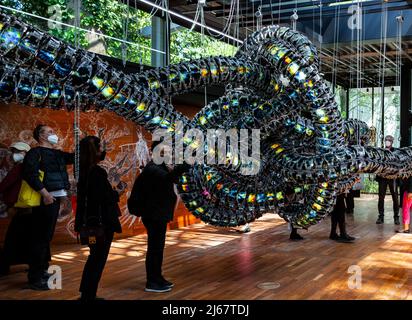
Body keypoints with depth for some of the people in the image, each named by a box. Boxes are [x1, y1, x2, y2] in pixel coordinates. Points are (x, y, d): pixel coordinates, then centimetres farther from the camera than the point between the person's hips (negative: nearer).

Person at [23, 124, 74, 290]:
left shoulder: (57, 154, 18)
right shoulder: (35, 152, -8)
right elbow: (29, 173, -20)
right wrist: (44, 193, -25)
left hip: (55, 199, 9)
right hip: (45, 200, -9)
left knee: (46, 236, 16)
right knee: (40, 238, -5)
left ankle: (42, 271, 27)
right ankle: (35, 278, 2)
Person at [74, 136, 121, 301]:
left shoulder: (84, 170, 5)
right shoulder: (98, 172, -20)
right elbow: (107, 198, -21)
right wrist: (115, 194, -5)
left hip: (91, 221, 9)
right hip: (102, 223, -9)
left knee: (94, 258, 22)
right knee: (98, 260, 3)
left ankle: (86, 294, 31)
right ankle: (88, 295, 10)